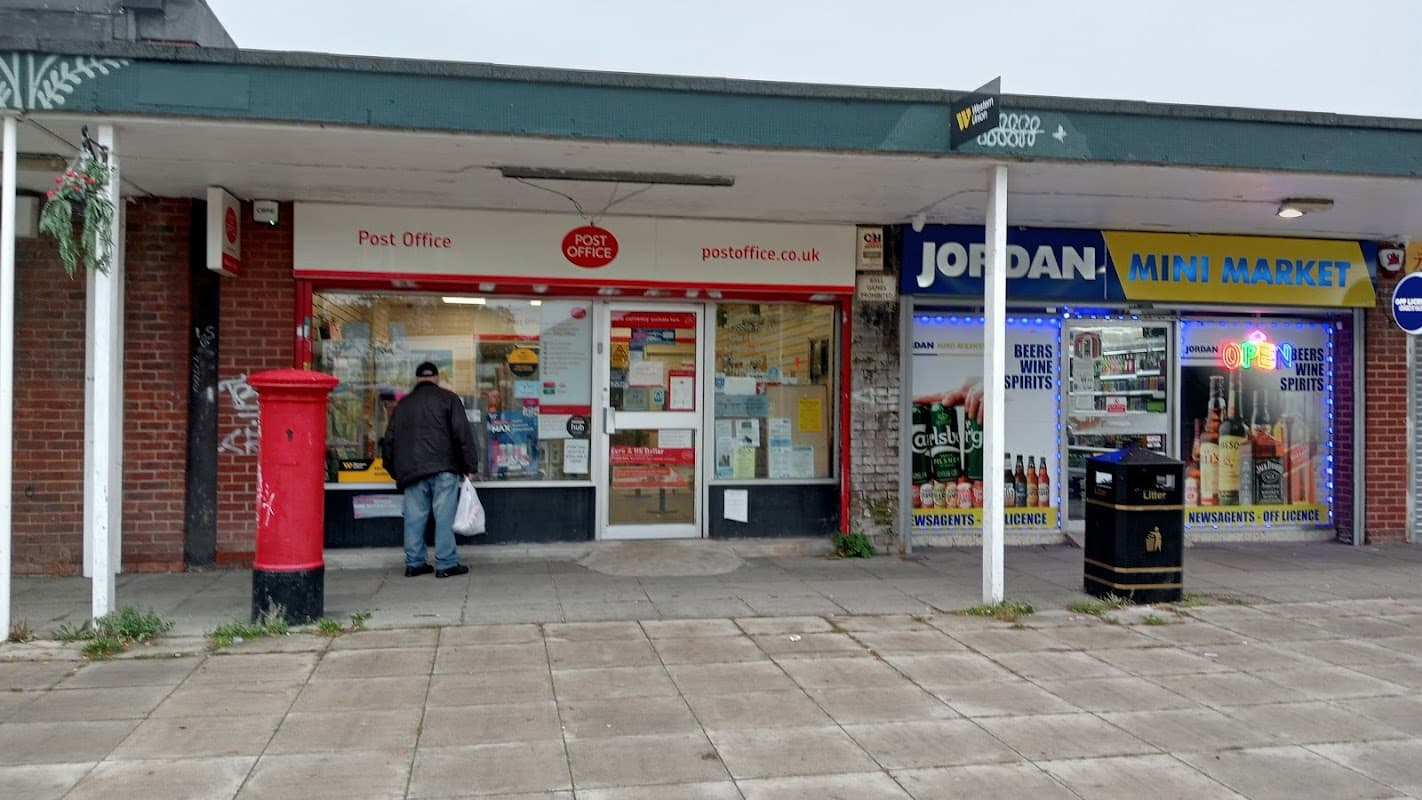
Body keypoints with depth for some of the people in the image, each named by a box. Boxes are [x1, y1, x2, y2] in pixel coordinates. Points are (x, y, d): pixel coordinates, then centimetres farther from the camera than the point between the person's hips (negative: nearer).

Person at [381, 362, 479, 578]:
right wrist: (470, 466, -1)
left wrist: (396, 471, 25)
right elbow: (462, 434, -4)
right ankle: (446, 564, -2)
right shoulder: (448, 399, 3)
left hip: (411, 470, 4)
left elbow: (389, 440, 17)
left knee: (414, 516, 9)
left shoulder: (403, 404, 16)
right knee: (444, 516, -3)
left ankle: (414, 563, 12)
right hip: (443, 469, -4)